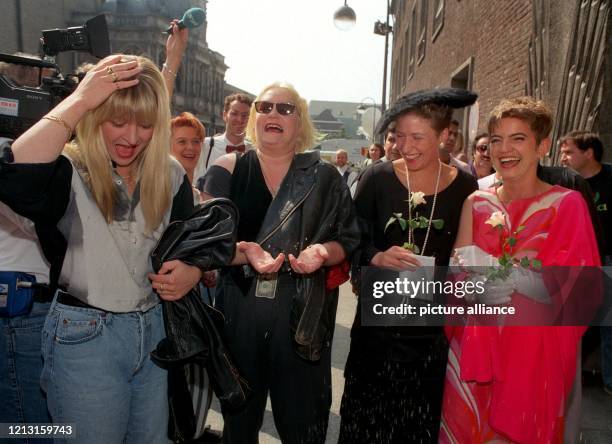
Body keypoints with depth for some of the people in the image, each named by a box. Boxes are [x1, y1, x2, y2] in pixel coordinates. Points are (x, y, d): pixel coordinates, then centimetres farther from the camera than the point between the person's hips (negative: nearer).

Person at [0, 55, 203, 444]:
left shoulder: (171, 175, 1)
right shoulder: (68, 171, -14)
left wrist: (193, 271, -13)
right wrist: (78, 101, -30)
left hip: (152, 330, 5)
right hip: (84, 338, -4)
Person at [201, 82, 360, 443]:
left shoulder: (324, 177, 2)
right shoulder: (227, 171, 1)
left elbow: (349, 240, 2)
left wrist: (322, 252, -20)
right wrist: (245, 252, -24)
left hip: (302, 316, 0)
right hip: (238, 312, 1)